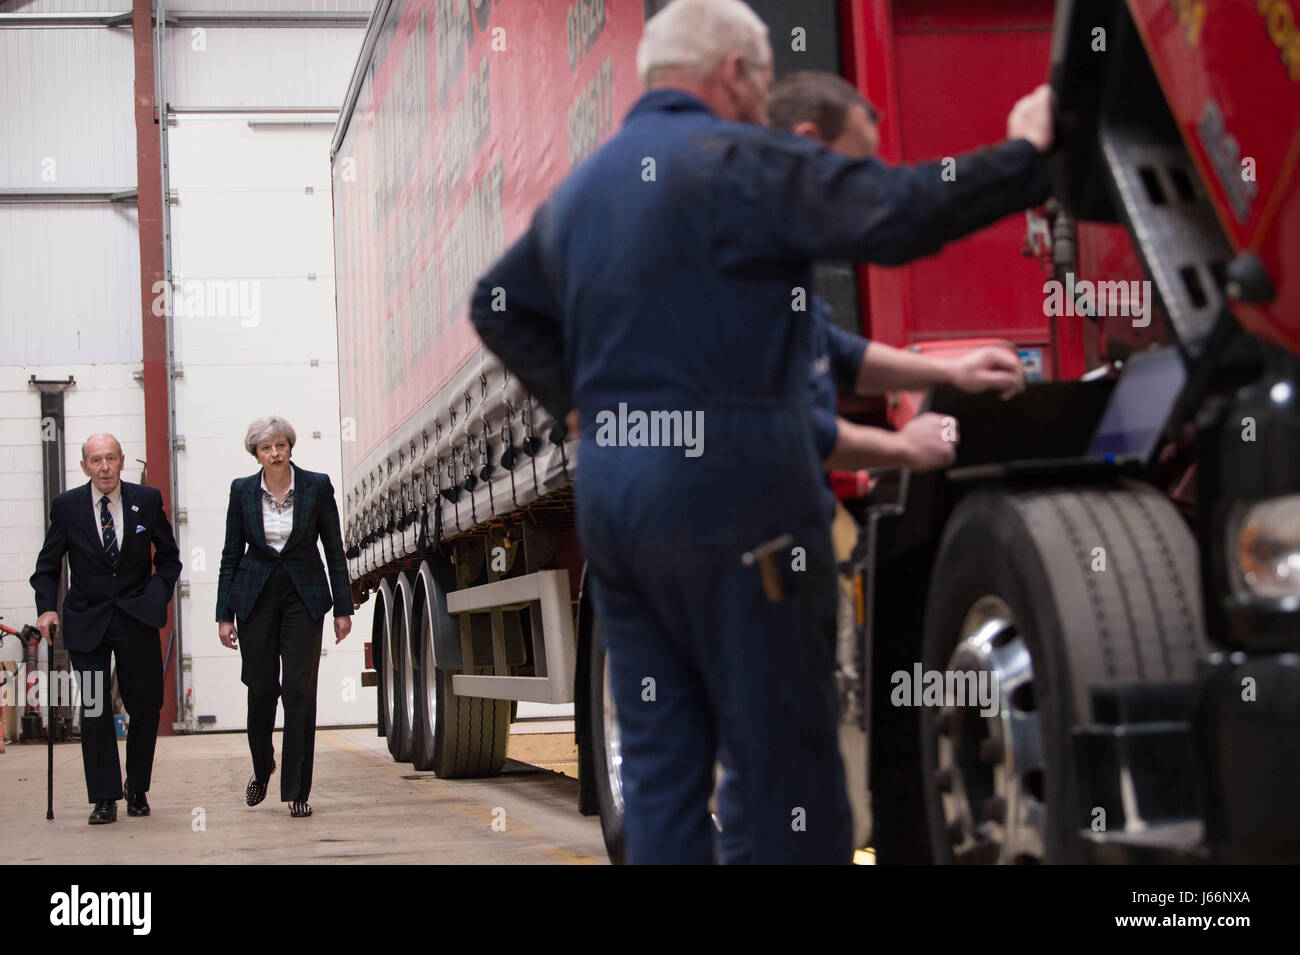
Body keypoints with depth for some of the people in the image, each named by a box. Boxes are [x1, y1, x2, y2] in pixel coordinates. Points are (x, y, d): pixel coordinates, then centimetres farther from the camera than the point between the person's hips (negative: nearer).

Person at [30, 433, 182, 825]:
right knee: (94, 712, -5)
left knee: (146, 707, 2)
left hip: (137, 618, 1)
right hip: (87, 622, -1)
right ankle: (104, 799, 4)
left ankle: (137, 789, 23)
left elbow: (168, 557, 11)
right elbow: (48, 565, 6)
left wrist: (159, 595, -1)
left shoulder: (147, 499, 0)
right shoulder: (66, 506, -2)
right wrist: (47, 607, -7)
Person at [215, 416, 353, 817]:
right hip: (255, 598, 1)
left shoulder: (317, 486, -4)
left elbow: (334, 549, 1)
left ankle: (297, 791, -2)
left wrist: (343, 608, 0)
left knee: (300, 689, -7)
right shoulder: (242, 490, 0)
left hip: (303, 597, -1)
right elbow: (231, 554, 4)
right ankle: (262, 766, 33)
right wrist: (224, 614, 1)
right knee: (261, 689, 5)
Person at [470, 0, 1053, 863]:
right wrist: (1026, 155, -4)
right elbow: (901, 215, -17)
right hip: (732, 499, -8)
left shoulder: (581, 186, 17)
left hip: (608, 493, 8)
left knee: (659, 760, 10)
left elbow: (499, 306, 29)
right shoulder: (738, 161, -8)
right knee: (788, 752, -1)